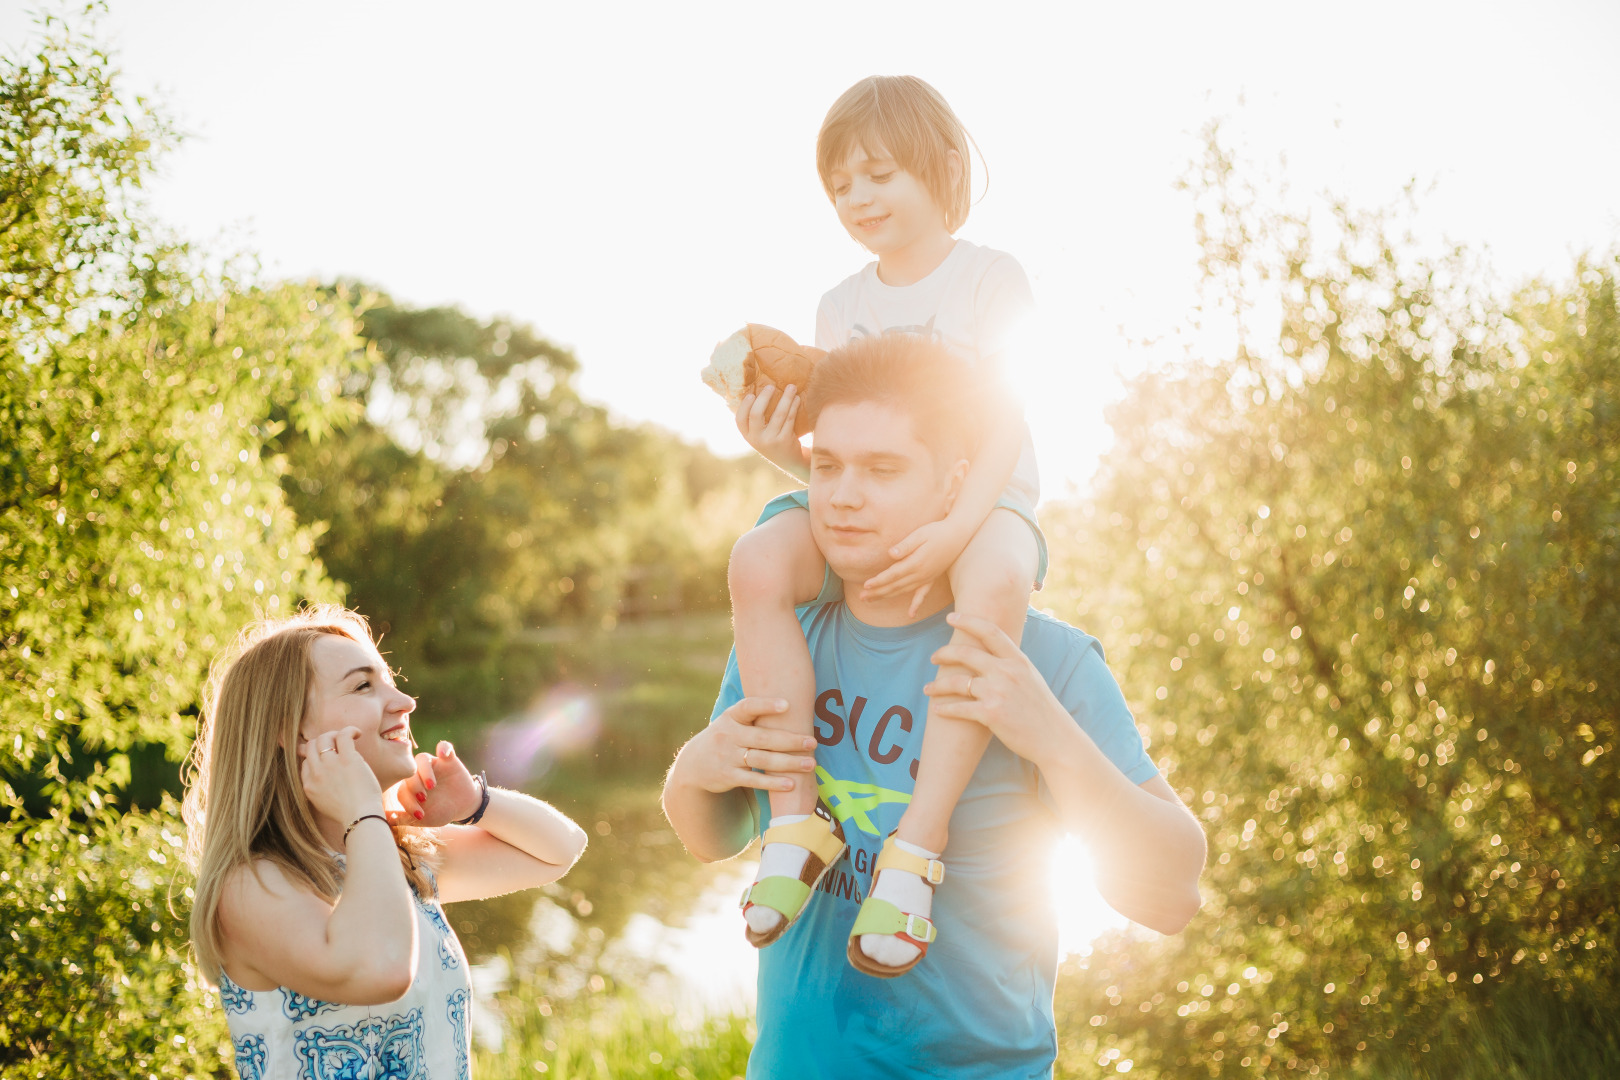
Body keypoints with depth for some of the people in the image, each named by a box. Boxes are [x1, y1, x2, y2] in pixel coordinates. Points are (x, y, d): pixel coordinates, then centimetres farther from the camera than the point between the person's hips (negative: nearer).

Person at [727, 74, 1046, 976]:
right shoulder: (841, 307, 14)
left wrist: (955, 529, -28)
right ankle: (796, 813, -24)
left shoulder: (990, 277, 0)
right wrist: (786, 450, -14)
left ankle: (920, 841, -39)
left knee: (995, 579, -41)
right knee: (759, 561, -27)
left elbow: (1007, 422, -12)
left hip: (986, 502, -4)